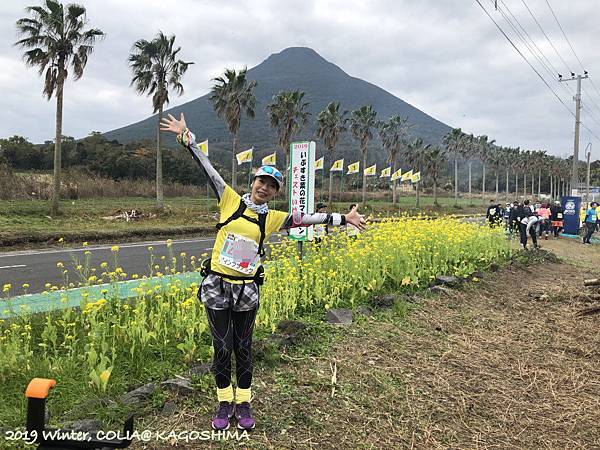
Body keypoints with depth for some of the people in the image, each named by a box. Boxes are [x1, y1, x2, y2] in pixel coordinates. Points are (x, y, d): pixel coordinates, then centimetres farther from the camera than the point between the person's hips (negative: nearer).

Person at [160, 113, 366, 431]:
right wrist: (186, 137, -1)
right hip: (216, 285, -1)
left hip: (247, 289, 1)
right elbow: (208, 169, -1)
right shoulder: (231, 201, 0)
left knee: (243, 347, 12)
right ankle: (225, 402, 27)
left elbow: (308, 218, 3)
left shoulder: (273, 219, 3)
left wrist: (343, 219, 1)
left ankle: (243, 403, 29)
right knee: (222, 347, 7)